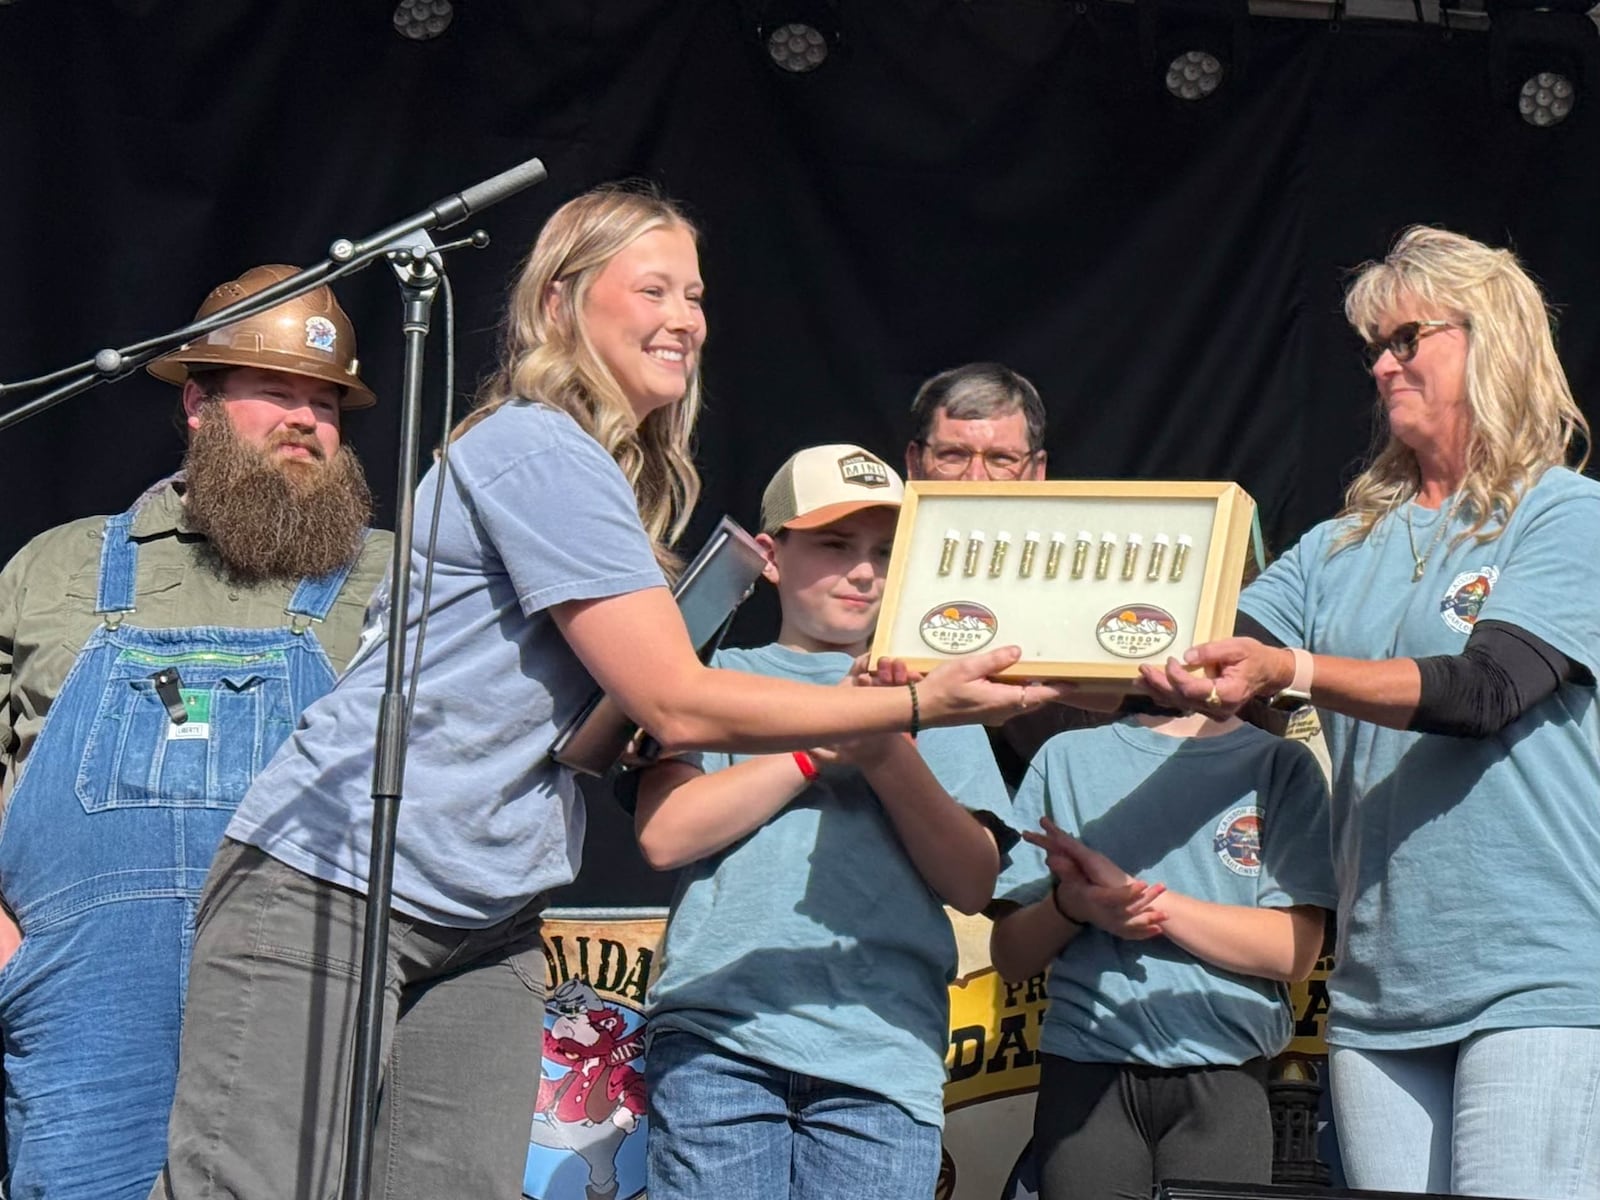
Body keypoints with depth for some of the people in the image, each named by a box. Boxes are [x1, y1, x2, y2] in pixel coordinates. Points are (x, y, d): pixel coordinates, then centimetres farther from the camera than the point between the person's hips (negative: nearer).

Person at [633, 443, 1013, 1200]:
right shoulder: (721, 675, 13)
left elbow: (973, 883, 7)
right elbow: (664, 834, -3)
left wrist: (888, 755, -7)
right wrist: (822, 744, -4)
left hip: (882, 1054, 1)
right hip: (718, 1038, -1)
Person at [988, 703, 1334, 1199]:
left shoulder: (1283, 765, 7)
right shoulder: (1066, 757, 13)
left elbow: (1295, 950, -4)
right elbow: (1009, 957, 11)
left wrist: (1145, 898, -12)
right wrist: (1069, 903, -11)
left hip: (1223, 1075, -1)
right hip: (1084, 1070, 1)